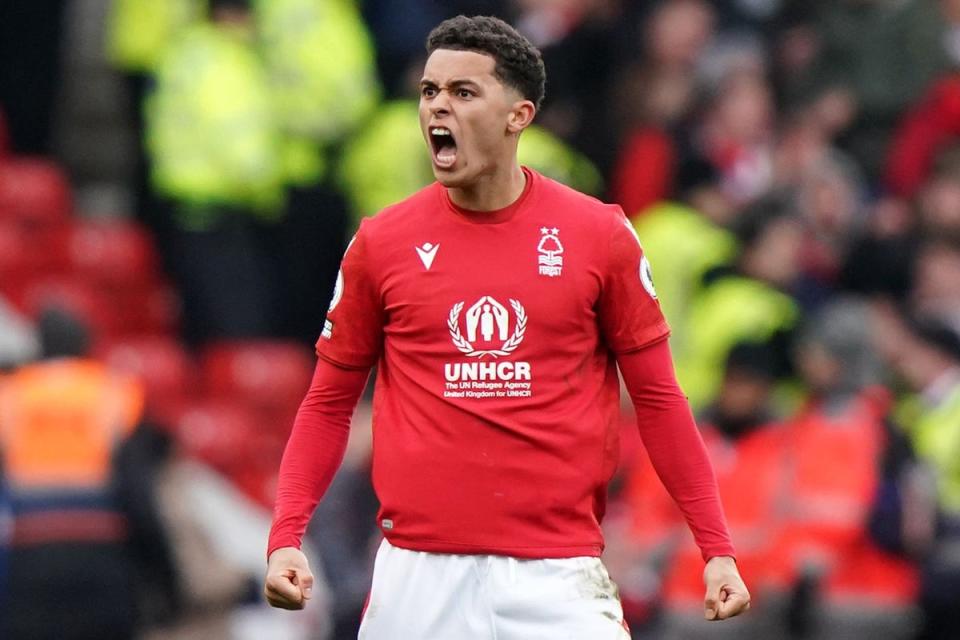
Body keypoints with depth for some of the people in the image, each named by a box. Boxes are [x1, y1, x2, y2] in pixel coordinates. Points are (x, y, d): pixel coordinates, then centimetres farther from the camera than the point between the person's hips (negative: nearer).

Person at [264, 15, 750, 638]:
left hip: (557, 575, -1)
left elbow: (657, 399, 7)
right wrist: (286, 539, -1)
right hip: (418, 577, 1)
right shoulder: (381, 243, 5)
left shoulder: (599, 235, 2)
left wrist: (717, 548, 2)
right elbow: (329, 404, 11)